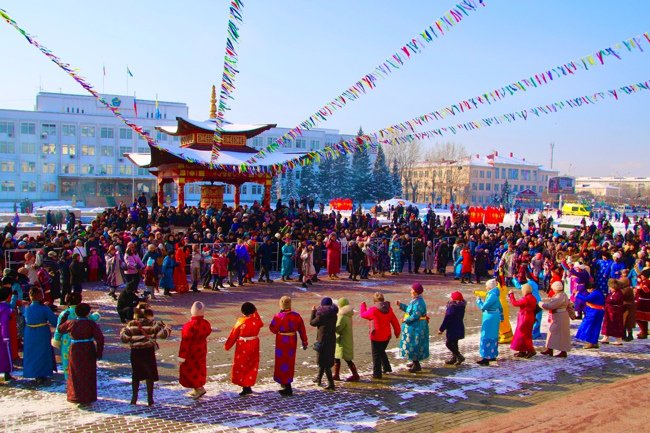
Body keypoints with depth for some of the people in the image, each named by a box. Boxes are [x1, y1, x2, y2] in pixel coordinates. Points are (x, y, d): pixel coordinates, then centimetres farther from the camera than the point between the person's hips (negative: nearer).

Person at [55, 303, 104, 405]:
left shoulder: (70, 323, -6)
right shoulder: (91, 323, -11)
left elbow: (59, 330, 13)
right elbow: (100, 338, -16)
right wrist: (99, 353, -7)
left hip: (75, 350, 1)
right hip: (89, 351, -1)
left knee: (75, 374, 14)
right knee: (89, 375, 11)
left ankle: (75, 397, 20)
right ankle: (88, 397, 17)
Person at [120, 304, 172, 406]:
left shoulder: (131, 324, -7)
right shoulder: (152, 324, -10)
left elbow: (124, 338, -7)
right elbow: (164, 333, -12)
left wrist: (123, 330, 13)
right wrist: (164, 326, 8)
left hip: (135, 352, 2)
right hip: (148, 352, -1)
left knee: (135, 376, 17)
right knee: (149, 376, 10)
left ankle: (134, 398, 24)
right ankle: (150, 399, 14)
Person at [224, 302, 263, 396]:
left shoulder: (240, 321, -17)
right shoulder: (256, 320, -8)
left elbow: (233, 335, -7)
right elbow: (261, 324, 18)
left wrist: (227, 346, 6)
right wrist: (256, 313, 25)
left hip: (243, 347, -4)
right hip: (254, 345, 4)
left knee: (241, 366, 9)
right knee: (252, 366, 16)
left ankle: (245, 387, 7)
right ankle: (248, 386, 19)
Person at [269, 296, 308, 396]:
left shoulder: (278, 316, -17)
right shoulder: (296, 316, -2)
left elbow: (273, 328, -8)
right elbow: (302, 330, 3)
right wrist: (304, 342, 11)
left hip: (282, 342, -5)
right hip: (292, 341, 5)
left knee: (283, 364, 4)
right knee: (290, 363, 18)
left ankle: (288, 388, 3)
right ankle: (286, 383, 31)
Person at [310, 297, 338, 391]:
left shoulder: (321, 315, -17)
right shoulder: (333, 315, 2)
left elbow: (312, 322, -3)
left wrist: (313, 312, 12)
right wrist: (316, 312, 25)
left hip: (323, 340, -7)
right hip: (332, 340, 7)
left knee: (324, 362, -1)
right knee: (327, 360, 21)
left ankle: (331, 384, -5)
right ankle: (318, 379, 38)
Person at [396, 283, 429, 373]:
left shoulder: (418, 303, -25)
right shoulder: (415, 300, 8)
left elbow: (415, 315, -28)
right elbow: (409, 309, 19)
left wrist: (406, 320, -17)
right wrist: (400, 305, 16)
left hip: (416, 328, -11)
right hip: (413, 326, 11)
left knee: (414, 345, -3)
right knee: (412, 345, 21)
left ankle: (417, 365, 6)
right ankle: (414, 362, 35)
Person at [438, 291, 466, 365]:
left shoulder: (451, 308, -20)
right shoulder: (461, 307, 6)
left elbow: (446, 320, -19)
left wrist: (441, 329, -12)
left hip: (453, 329, -9)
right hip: (459, 328, 9)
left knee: (449, 343, -2)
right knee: (454, 343, 18)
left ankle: (459, 357, -5)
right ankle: (454, 358, 25)